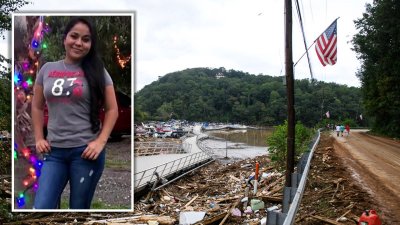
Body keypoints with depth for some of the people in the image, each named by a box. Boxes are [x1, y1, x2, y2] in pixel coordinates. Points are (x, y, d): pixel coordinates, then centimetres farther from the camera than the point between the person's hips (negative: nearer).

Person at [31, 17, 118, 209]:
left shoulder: (97, 71, 1)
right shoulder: (47, 69, 8)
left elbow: (112, 109, 1)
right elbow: (37, 107, 17)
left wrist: (101, 142, -9)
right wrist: (38, 138, 7)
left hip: (86, 150, -2)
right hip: (54, 151, 2)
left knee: (79, 207, 9)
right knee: (41, 207, -4)